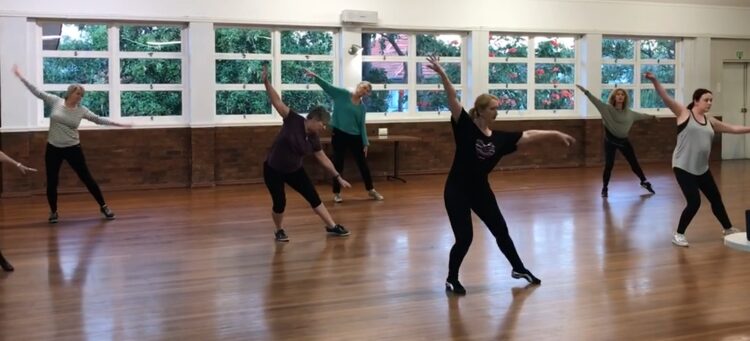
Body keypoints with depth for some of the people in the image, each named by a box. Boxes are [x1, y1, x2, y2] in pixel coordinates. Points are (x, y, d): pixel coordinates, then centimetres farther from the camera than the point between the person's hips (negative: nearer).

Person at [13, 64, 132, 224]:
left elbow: (99, 119, 4)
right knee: (52, 182, 4)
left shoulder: (81, 110, -1)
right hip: (53, 149, 0)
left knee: (86, 178, 3)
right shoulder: (55, 101, -3)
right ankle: (53, 212, 22)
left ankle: (103, 206, 13)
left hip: (73, 148, 0)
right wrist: (21, 77, -3)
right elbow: (37, 92, -1)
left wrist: (118, 124, 2)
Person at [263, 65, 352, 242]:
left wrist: (338, 177, 8)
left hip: (294, 171, 5)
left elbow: (323, 158, 6)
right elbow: (277, 101, -23)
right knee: (280, 203, -8)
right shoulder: (293, 120, -18)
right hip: (273, 170, -5)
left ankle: (332, 226, 12)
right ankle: (279, 231, 20)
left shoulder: (313, 139, -4)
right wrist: (266, 83, -34)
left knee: (313, 196, 2)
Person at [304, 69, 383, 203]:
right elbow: (328, 86, -14)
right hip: (339, 134, -4)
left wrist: (365, 143, 2)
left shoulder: (362, 107, 7)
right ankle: (337, 193, 15)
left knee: (363, 164, 8)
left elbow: (362, 126, 8)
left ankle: (371, 190, 21)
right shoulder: (342, 94, -3)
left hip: (355, 137, 4)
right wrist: (315, 76, -29)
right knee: (338, 164, 3)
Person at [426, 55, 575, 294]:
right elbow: (453, 100, -24)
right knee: (464, 237, -6)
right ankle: (452, 279, 15)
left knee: (501, 231, 17)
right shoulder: (465, 128, -13)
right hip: (457, 191, -6)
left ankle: (519, 269, 37)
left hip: (481, 190, 6)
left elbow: (528, 136, 8)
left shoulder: (499, 138, 1)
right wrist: (442, 75, -35)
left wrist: (556, 134, 8)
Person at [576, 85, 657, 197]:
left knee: (634, 163, 13)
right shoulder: (607, 108, -12)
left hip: (624, 141, 4)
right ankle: (604, 188, 11)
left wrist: (652, 116, 35)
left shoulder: (628, 113, 3)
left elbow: (640, 115, 22)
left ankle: (644, 182, 31)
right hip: (610, 141, -4)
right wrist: (585, 91, -37)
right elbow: (596, 101, -24)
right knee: (609, 165, -5)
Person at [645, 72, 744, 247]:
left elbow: (732, 128, 20)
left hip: (702, 169, 7)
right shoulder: (684, 113, -6)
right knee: (694, 202, -13)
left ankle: (728, 228, 40)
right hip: (683, 168, -7)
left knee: (715, 198, 18)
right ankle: (678, 235, 4)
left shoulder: (710, 121, 10)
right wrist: (655, 81, -29)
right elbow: (666, 98, -16)